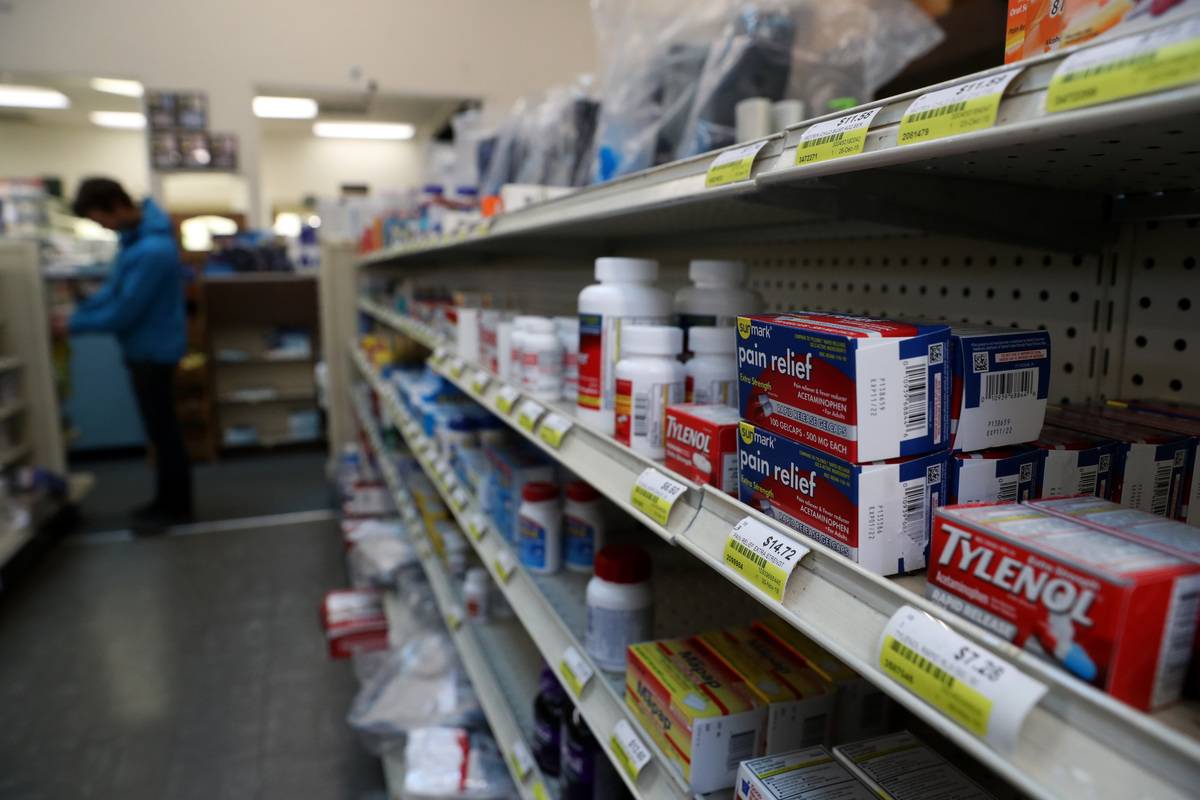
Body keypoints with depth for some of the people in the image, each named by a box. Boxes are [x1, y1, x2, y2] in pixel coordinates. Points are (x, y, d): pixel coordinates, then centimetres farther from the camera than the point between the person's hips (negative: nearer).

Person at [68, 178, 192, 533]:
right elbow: (116, 286, 11)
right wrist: (80, 310, 1)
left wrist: (74, 324, -10)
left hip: (153, 348, -9)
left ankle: (174, 507, 17)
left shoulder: (152, 251, -28)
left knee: (162, 429, 3)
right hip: (144, 346, 9)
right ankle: (169, 500, 30)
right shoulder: (138, 230, 3)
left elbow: (124, 312, -22)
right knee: (160, 427, 17)